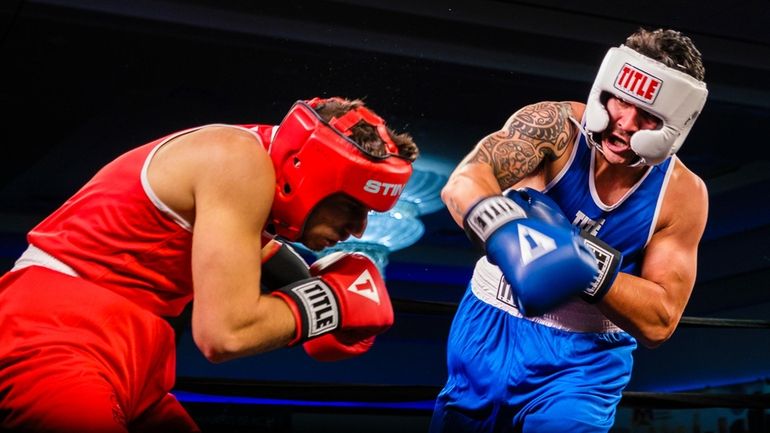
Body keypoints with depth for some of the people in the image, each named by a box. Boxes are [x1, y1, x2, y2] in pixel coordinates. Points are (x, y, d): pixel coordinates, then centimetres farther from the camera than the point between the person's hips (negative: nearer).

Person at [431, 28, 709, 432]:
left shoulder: (682, 195, -12)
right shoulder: (555, 125, -16)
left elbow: (659, 321, -15)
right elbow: (462, 183, -31)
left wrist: (585, 261, -29)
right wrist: (509, 237, -51)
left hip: (584, 362, 0)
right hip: (489, 332, 1)